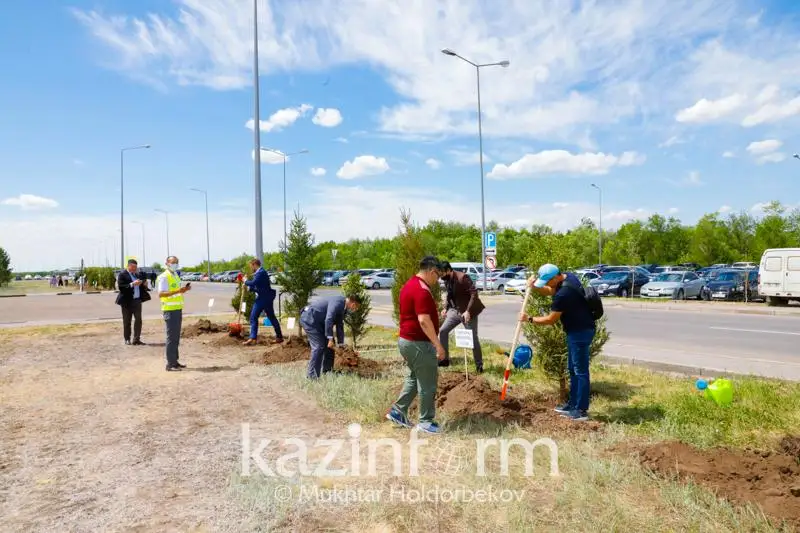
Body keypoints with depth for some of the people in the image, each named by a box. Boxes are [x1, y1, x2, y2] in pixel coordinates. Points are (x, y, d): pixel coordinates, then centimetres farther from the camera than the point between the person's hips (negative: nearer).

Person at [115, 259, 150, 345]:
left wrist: (144, 285, -3)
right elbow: (121, 287, -15)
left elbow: (141, 287, 18)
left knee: (138, 320, 1)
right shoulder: (122, 274, -5)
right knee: (127, 321, 6)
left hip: (137, 300, 5)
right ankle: (127, 339, 17)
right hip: (127, 301, -5)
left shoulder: (138, 274, 14)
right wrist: (132, 284, -23)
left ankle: (136, 339, 6)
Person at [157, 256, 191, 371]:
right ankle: (170, 364, -3)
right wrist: (177, 291, -30)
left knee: (176, 337, 12)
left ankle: (175, 361, 20)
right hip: (170, 310, -9)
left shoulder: (176, 276, 17)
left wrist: (184, 289, 6)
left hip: (178, 309, 9)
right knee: (171, 337, -7)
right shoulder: (164, 277, -11)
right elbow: (161, 294, -20)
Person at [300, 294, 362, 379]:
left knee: (329, 344, 10)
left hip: (317, 321, 10)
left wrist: (341, 344, 16)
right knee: (319, 346, -14)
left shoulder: (342, 308, 9)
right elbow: (328, 320, -29)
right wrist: (330, 338, -27)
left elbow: (340, 326, 16)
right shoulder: (337, 302, -22)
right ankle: (312, 375, -8)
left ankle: (327, 371, 20)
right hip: (309, 318, -10)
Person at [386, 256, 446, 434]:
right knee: (428, 384, 3)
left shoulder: (409, 285, 11)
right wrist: (438, 345, -26)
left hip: (406, 339, 10)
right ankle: (426, 421, 14)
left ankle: (397, 410, 24)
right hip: (419, 343, -10)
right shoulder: (422, 290, -22)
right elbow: (424, 321, -28)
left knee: (414, 378, 22)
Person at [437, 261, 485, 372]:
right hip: (454, 310, 7)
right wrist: (446, 308, 9)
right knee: (443, 331, 0)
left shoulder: (462, 277, -22)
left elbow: (474, 293, -25)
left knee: (473, 338, 0)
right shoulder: (446, 281, 3)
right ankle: (445, 359, 12)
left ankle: (479, 365, 15)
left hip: (468, 311, -7)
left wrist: (468, 311, -29)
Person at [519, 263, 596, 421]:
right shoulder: (568, 276, 2)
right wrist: (534, 287, -1)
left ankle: (581, 411, 3)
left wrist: (529, 319, -6)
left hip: (580, 332, -10)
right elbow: (550, 291, 18)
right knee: (574, 370, 16)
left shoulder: (563, 294, -27)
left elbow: (550, 320, -18)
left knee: (580, 371, -4)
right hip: (578, 330, 10)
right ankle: (573, 404, 25)